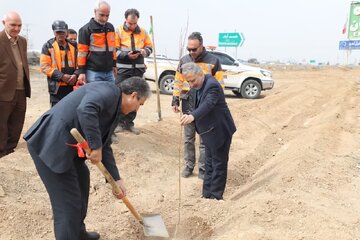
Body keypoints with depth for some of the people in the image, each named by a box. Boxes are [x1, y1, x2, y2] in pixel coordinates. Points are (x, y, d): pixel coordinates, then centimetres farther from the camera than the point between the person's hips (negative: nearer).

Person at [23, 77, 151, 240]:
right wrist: (95, 147, -26)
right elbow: (85, 110, -32)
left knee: (81, 180, 25)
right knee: (68, 202, -4)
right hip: (50, 144, -11)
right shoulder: (109, 91, -12)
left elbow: (105, 147, 20)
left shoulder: (115, 111, 18)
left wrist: (116, 179, 18)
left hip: (66, 146, 11)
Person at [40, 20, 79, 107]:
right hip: (57, 87, -3)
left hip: (72, 86, 4)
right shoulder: (48, 46, 2)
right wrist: (61, 76, -15)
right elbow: (44, 66, -5)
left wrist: (76, 75, -7)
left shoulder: (73, 46, 13)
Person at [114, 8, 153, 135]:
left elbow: (149, 46, 15)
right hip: (123, 70, -4)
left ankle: (129, 123, 20)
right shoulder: (118, 31, -2)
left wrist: (145, 51, -7)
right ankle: (119, 122, 10)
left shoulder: (143, 32, 10)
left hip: (138, 70, 4)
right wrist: (126, 55, -21)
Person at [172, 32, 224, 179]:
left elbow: (219, 85, -1)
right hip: (188, 105, 3)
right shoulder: (184, 61, 6)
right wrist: (175, 101, 6)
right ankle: (189, 166, 25)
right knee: (188, 138, 11)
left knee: (205, 140, 4)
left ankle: (203, 169, 16)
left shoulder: (213, 61, -4)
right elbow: (178, 82, 12)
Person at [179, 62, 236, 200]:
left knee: (219, 164, 3)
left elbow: (208, 104, -44)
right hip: (210, 132, 10)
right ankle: (207, 194, 28)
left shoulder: (212, 86, -27)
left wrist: (192, 116, -59)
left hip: (220, 132, -10)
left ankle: (215, 196, 13)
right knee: (209, 165, 17)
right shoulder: (199, 85, 2)